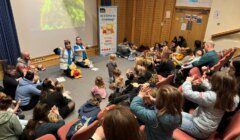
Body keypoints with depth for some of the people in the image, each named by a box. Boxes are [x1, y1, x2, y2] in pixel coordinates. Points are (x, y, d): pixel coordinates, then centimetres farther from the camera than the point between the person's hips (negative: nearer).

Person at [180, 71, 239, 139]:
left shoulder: (211, 97, -32)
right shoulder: (232, 98, -9)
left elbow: (187, 93, -27)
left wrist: (188, 81, -10)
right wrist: (205, 83, 14)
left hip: (199, 130, -9)